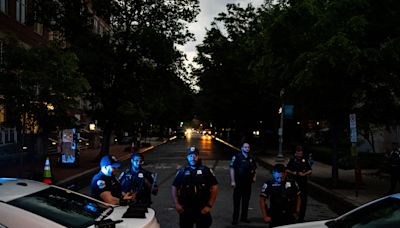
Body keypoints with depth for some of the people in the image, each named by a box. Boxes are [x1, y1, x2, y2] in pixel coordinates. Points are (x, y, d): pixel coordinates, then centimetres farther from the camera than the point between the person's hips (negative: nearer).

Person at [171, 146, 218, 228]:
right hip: (185, 209, 1)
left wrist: (209, 205, -7)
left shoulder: (206, 170, -2)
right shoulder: (182, 171, 2)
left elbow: (214, 187, -3)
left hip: (202, 209, -1)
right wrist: (177, 204, -2)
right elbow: (174, 187, 8)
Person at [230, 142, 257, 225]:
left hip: (248, 183, 5)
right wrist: (232, 181, -14)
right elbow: (232, 169, -9)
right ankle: (235, 218, 6)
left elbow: (254, 169, 22)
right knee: (237, 201, 0)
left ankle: (244, 217, 24)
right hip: (238, 183, -5)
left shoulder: (251, 158, 10)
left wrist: (254, 177, 6)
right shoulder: (237, 157, -7)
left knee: (246, 201, 12)